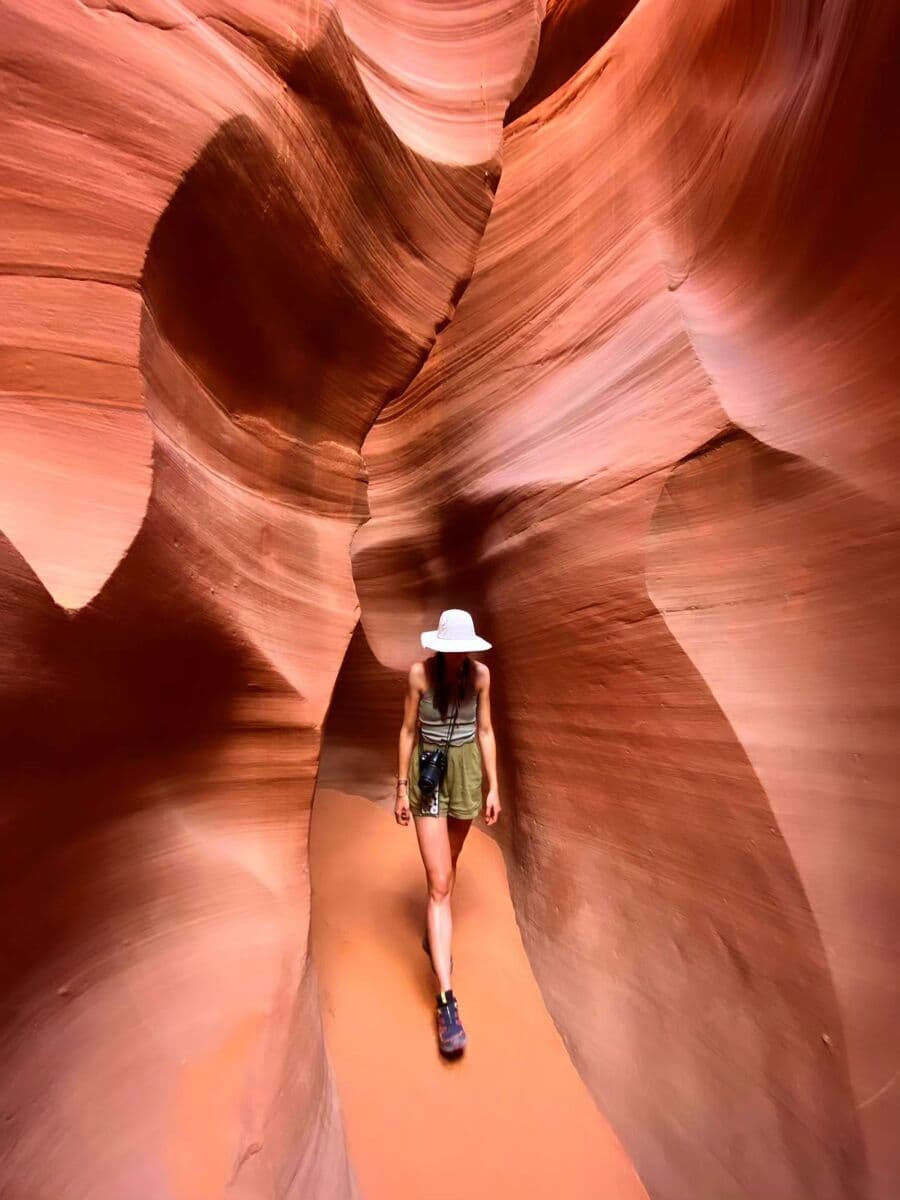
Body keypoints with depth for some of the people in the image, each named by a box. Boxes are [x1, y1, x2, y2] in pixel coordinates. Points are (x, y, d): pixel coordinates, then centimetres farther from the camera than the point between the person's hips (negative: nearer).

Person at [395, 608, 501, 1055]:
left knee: (448, 867, 23)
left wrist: (493, 788, 1)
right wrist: (401, 789, -4)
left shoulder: (480, 674, -7)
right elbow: (408, 730, -6)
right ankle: (446, 1000, 8)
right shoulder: (419, 673, -14)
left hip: (466, 773, 3)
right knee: (439, 883, -2)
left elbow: (485, 731, 0)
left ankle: (434, 934, 51)